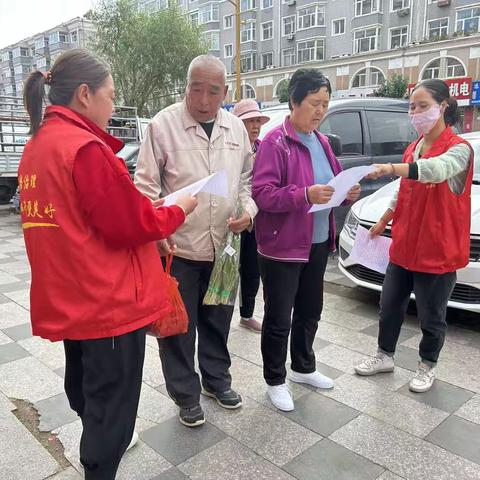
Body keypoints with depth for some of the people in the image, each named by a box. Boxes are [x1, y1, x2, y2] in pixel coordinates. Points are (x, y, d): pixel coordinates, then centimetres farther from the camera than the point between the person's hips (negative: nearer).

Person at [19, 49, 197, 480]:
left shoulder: (37, 146, 8)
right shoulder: (85, 147, -21)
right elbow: (132, 225, -21)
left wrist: (147, 206, 10)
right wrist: (179, 209, -4)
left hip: (69, 298, 10)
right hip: (108, 300, -10)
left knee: (85, 386, 27)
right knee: (112, 398, 7)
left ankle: (99, 443, 51)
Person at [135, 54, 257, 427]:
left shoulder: (236, 128, 6)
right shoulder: (163, 125, -9)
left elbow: (246, 179, 14)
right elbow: (147, 185, -7)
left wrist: (248, 210, -4)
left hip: (224, 245, 4)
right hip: (178, 247, -4)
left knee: (218, 321, 19)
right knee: (179, 326, 9)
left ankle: (217, 380, 41)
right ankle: (186, 395, 30)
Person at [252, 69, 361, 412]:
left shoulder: (321, 142, 11)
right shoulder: (275, 142, -14)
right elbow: (262, 193, -21)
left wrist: (349, 191, -4)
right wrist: (305, 194, -32)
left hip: (318, 242, 8)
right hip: (282, 245, -8)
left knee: (310, 311, 21)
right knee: (279, 319, 5)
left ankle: (304, 368, 42)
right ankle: (275, 381, 25)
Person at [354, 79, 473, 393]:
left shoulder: (459, 148, -13)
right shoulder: (413, 149, 9)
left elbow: (436, 169, -37)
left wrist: (392, 168, -52)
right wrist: (384, 222, 25)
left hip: (437, 251, -6)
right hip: (403, 247, 6)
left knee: (431, 317, 11)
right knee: (390, 307, 15)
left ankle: (428, 366, 33)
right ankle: (385, 356, 35)